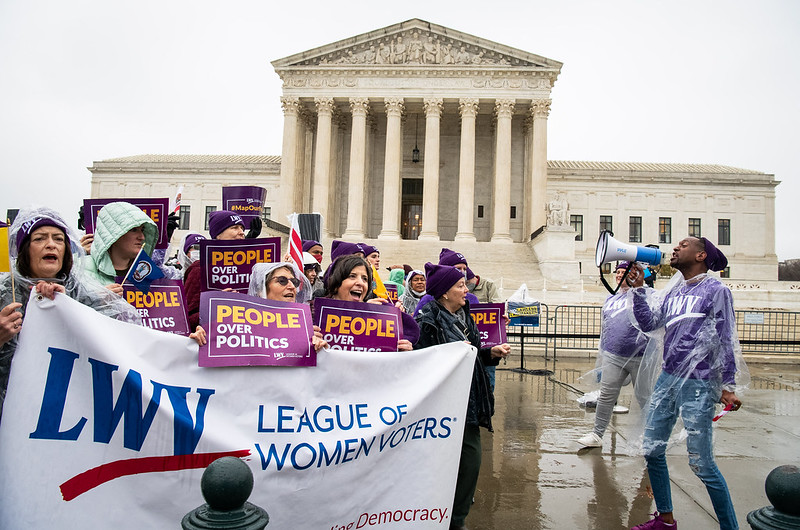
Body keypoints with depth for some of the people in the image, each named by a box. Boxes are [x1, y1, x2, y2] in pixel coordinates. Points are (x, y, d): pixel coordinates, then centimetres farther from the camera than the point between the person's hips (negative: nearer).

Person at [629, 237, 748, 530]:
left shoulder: (716, 290, -4)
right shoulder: (673, 291, 14)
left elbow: (725, 340, -6)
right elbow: (649, 323, 7)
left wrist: (728, 385, -8)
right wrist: (637, 289, -1)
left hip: (698, 384, -7)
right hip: (667, 379, 7)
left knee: (701, 464, -4)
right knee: (652, 451, 10)